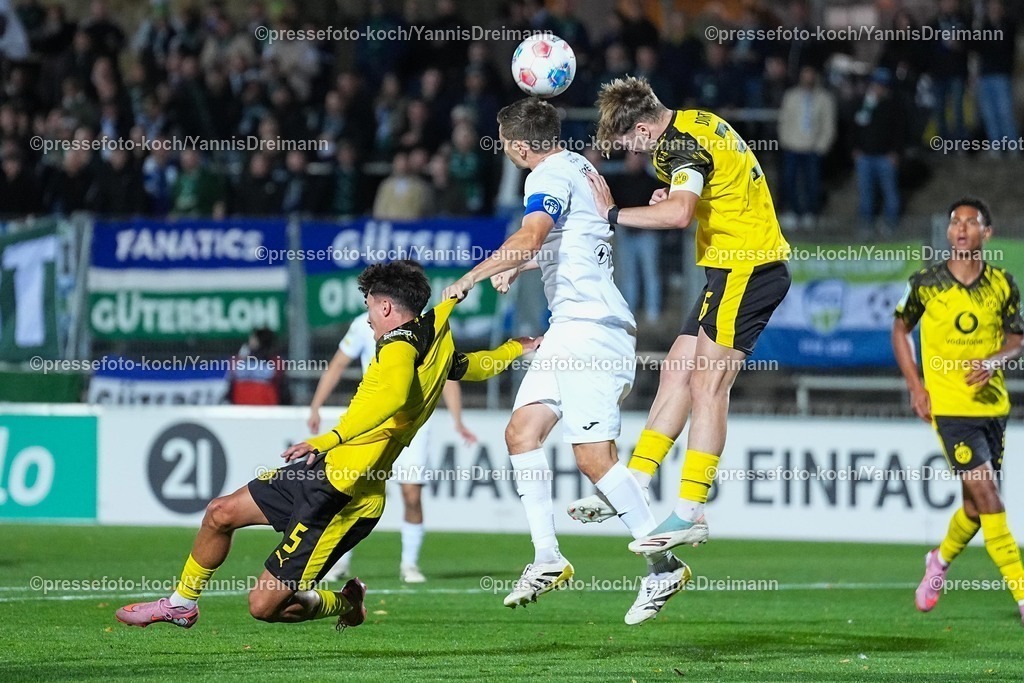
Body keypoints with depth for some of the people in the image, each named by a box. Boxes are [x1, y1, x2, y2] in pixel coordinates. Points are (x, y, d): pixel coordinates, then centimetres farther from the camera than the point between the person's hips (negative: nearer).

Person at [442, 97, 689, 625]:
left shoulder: (551, 176, -10)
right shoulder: (577, 166, 20)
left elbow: (530, 237, -29)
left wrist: (470, 278, -23)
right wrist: (517, 267, 38)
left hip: (592, 325, -10)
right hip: (570, 328, 10)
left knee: (593, 456, -13)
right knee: (522, 430, 2)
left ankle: (664, 565, -9)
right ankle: (547, 558, -4)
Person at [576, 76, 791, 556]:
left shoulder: (684, 144, -19)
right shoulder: (695, 122, 12)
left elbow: (679, 213, -36)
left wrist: (613, 214, -26)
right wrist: (673, 194, 9)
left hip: (747, 269, -11)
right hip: (734, 268, 11)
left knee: (707, 386, -10)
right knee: (677, 372, 12)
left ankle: (690, 515, -10)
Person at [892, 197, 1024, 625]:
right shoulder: (926, 284, -4)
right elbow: (900, 329, 9)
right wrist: (915, 385, 0)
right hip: (948, 406, -4)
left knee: (978, 505, 12)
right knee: (987, 496, -13)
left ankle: (941, 560, 43)